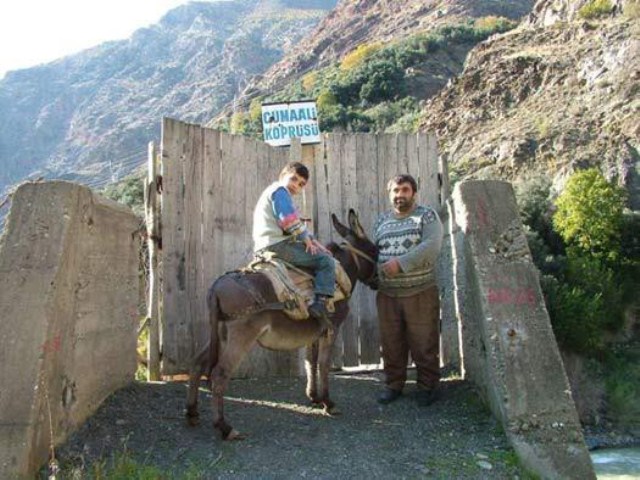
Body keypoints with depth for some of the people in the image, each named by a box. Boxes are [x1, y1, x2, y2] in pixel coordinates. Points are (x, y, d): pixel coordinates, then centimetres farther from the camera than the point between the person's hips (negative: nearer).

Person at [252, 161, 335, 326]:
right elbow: (290, 221, -16)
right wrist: (306, 238, -4)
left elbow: (296, 226, 27)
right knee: (325, 261, -10)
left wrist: (313, 242, 18)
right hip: (277, 244, -10)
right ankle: (320, 303, -23)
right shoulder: (280, 190, -3)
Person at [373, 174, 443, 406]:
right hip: (387, 294, 4)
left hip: (421, 292, -4)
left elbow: (431, 246, -17)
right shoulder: (381, 221, 13)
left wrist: (401, 263, -24)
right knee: (391, 343, 11)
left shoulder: (427, 215, -2)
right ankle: (393, 384, 26)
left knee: (424, 343, 4)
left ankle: (427, 385, 20)